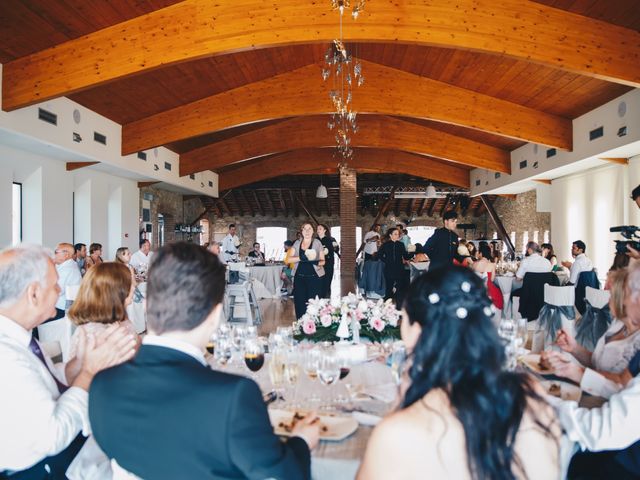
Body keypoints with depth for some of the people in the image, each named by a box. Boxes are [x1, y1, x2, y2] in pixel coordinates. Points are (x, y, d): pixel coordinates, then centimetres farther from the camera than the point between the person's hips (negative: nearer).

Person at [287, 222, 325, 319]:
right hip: (299, 278, 2)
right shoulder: (297, 243, 9)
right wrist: (301, 258, -19)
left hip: (314, 278, -2)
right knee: (300, 304, 1)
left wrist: (317, 262, -19)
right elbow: (288, 259, -1)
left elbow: (323, 261, 4)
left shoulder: (317, 242, 4)